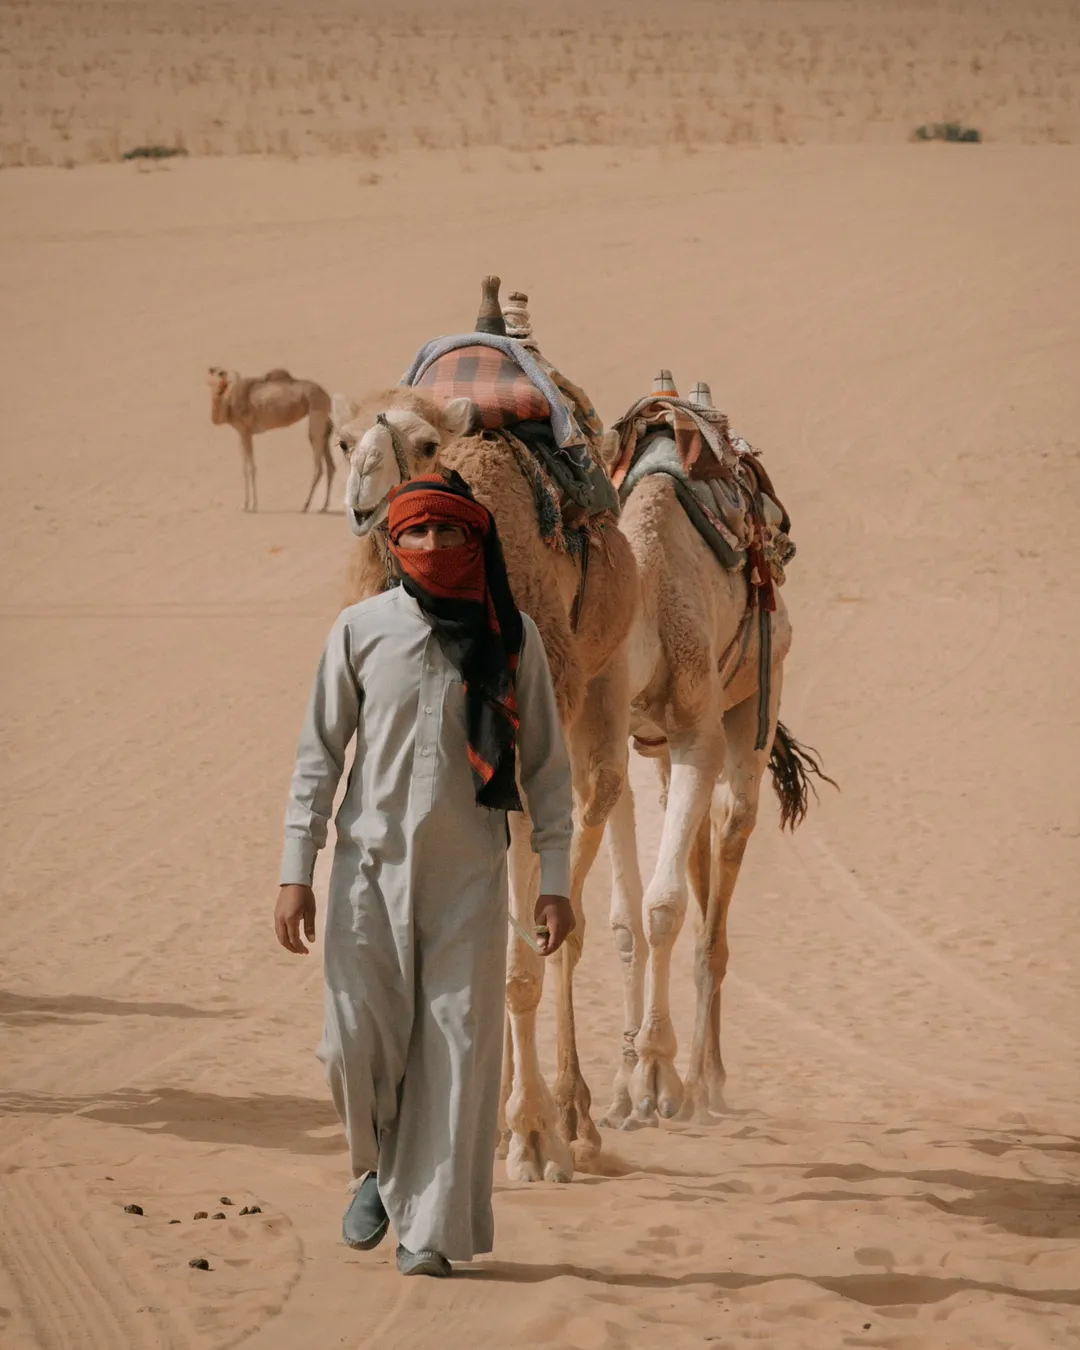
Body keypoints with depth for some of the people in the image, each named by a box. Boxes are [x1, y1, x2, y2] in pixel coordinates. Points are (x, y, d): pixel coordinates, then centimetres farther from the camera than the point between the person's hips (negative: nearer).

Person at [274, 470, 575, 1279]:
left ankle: (431, 1227, 5)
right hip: (372, 861, 0)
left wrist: (555, 880, 1)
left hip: (468, 874, 0)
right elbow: (320, 753, 5)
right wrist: (297, 872, 1)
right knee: (358, 1037, -2)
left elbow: (546, 763, 5)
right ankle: (379, 1165, 28)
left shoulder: (511, 637, 1)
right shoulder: (361, 630, 1)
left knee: (458, 1044, -3)